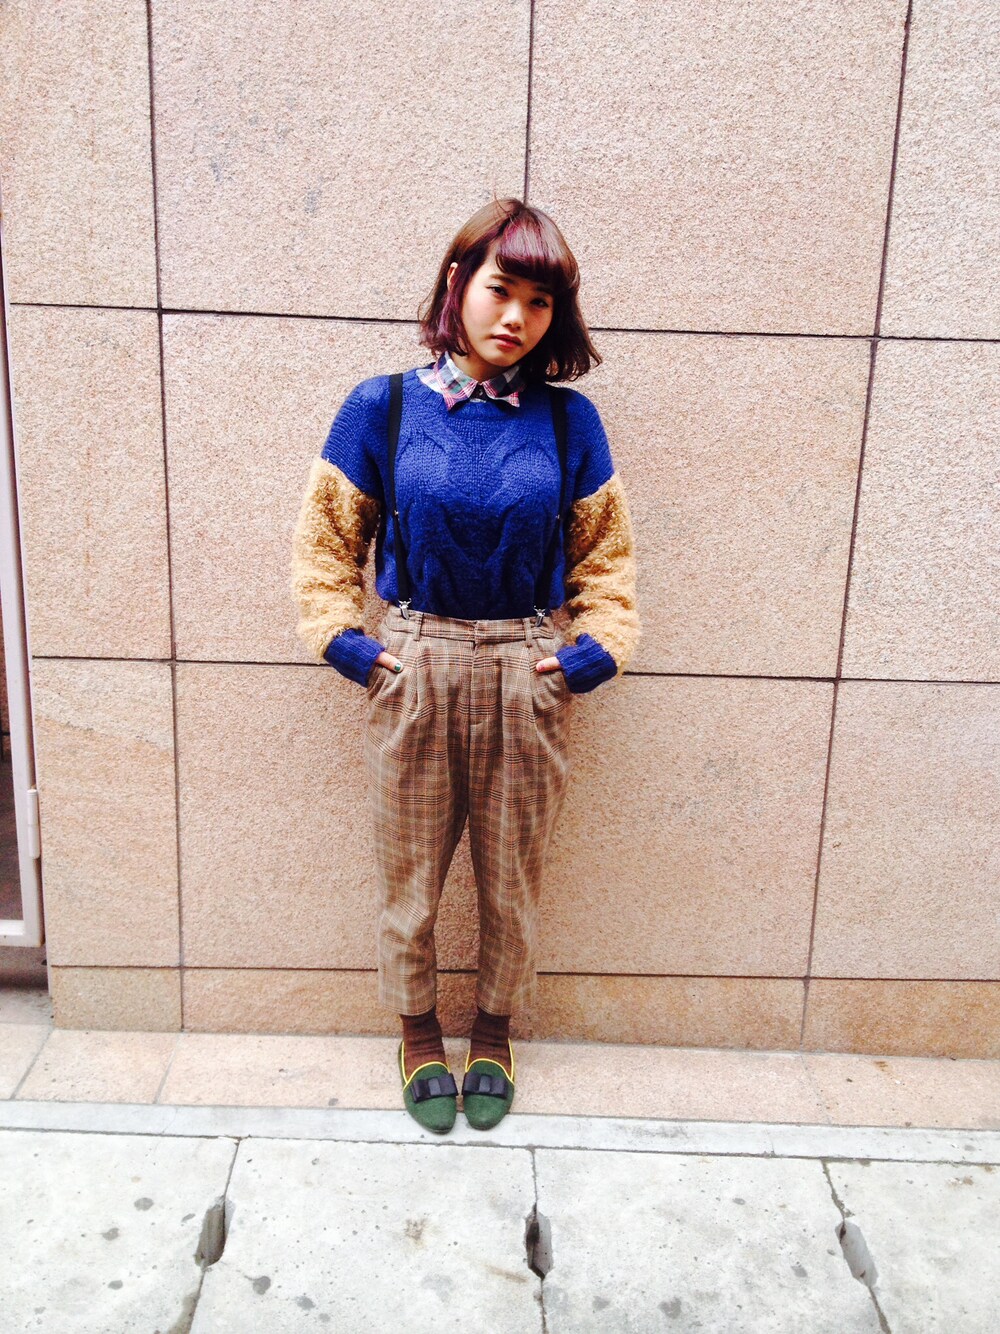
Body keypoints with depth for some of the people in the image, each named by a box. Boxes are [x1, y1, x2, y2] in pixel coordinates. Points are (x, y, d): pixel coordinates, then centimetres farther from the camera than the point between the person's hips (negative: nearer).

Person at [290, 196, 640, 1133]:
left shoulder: (566, 421, -1)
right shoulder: (383, 408, -3)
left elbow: (605, 552, 8)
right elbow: (326, 537, 5)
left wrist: (600, 645, -4)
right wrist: (342, 637, -5)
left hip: (527, 678, 1)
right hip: (412, 669, 0)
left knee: (512, 879, 14)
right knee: (409, 872, 14)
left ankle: (494, 1031, 40)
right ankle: (417, 1030, 40)